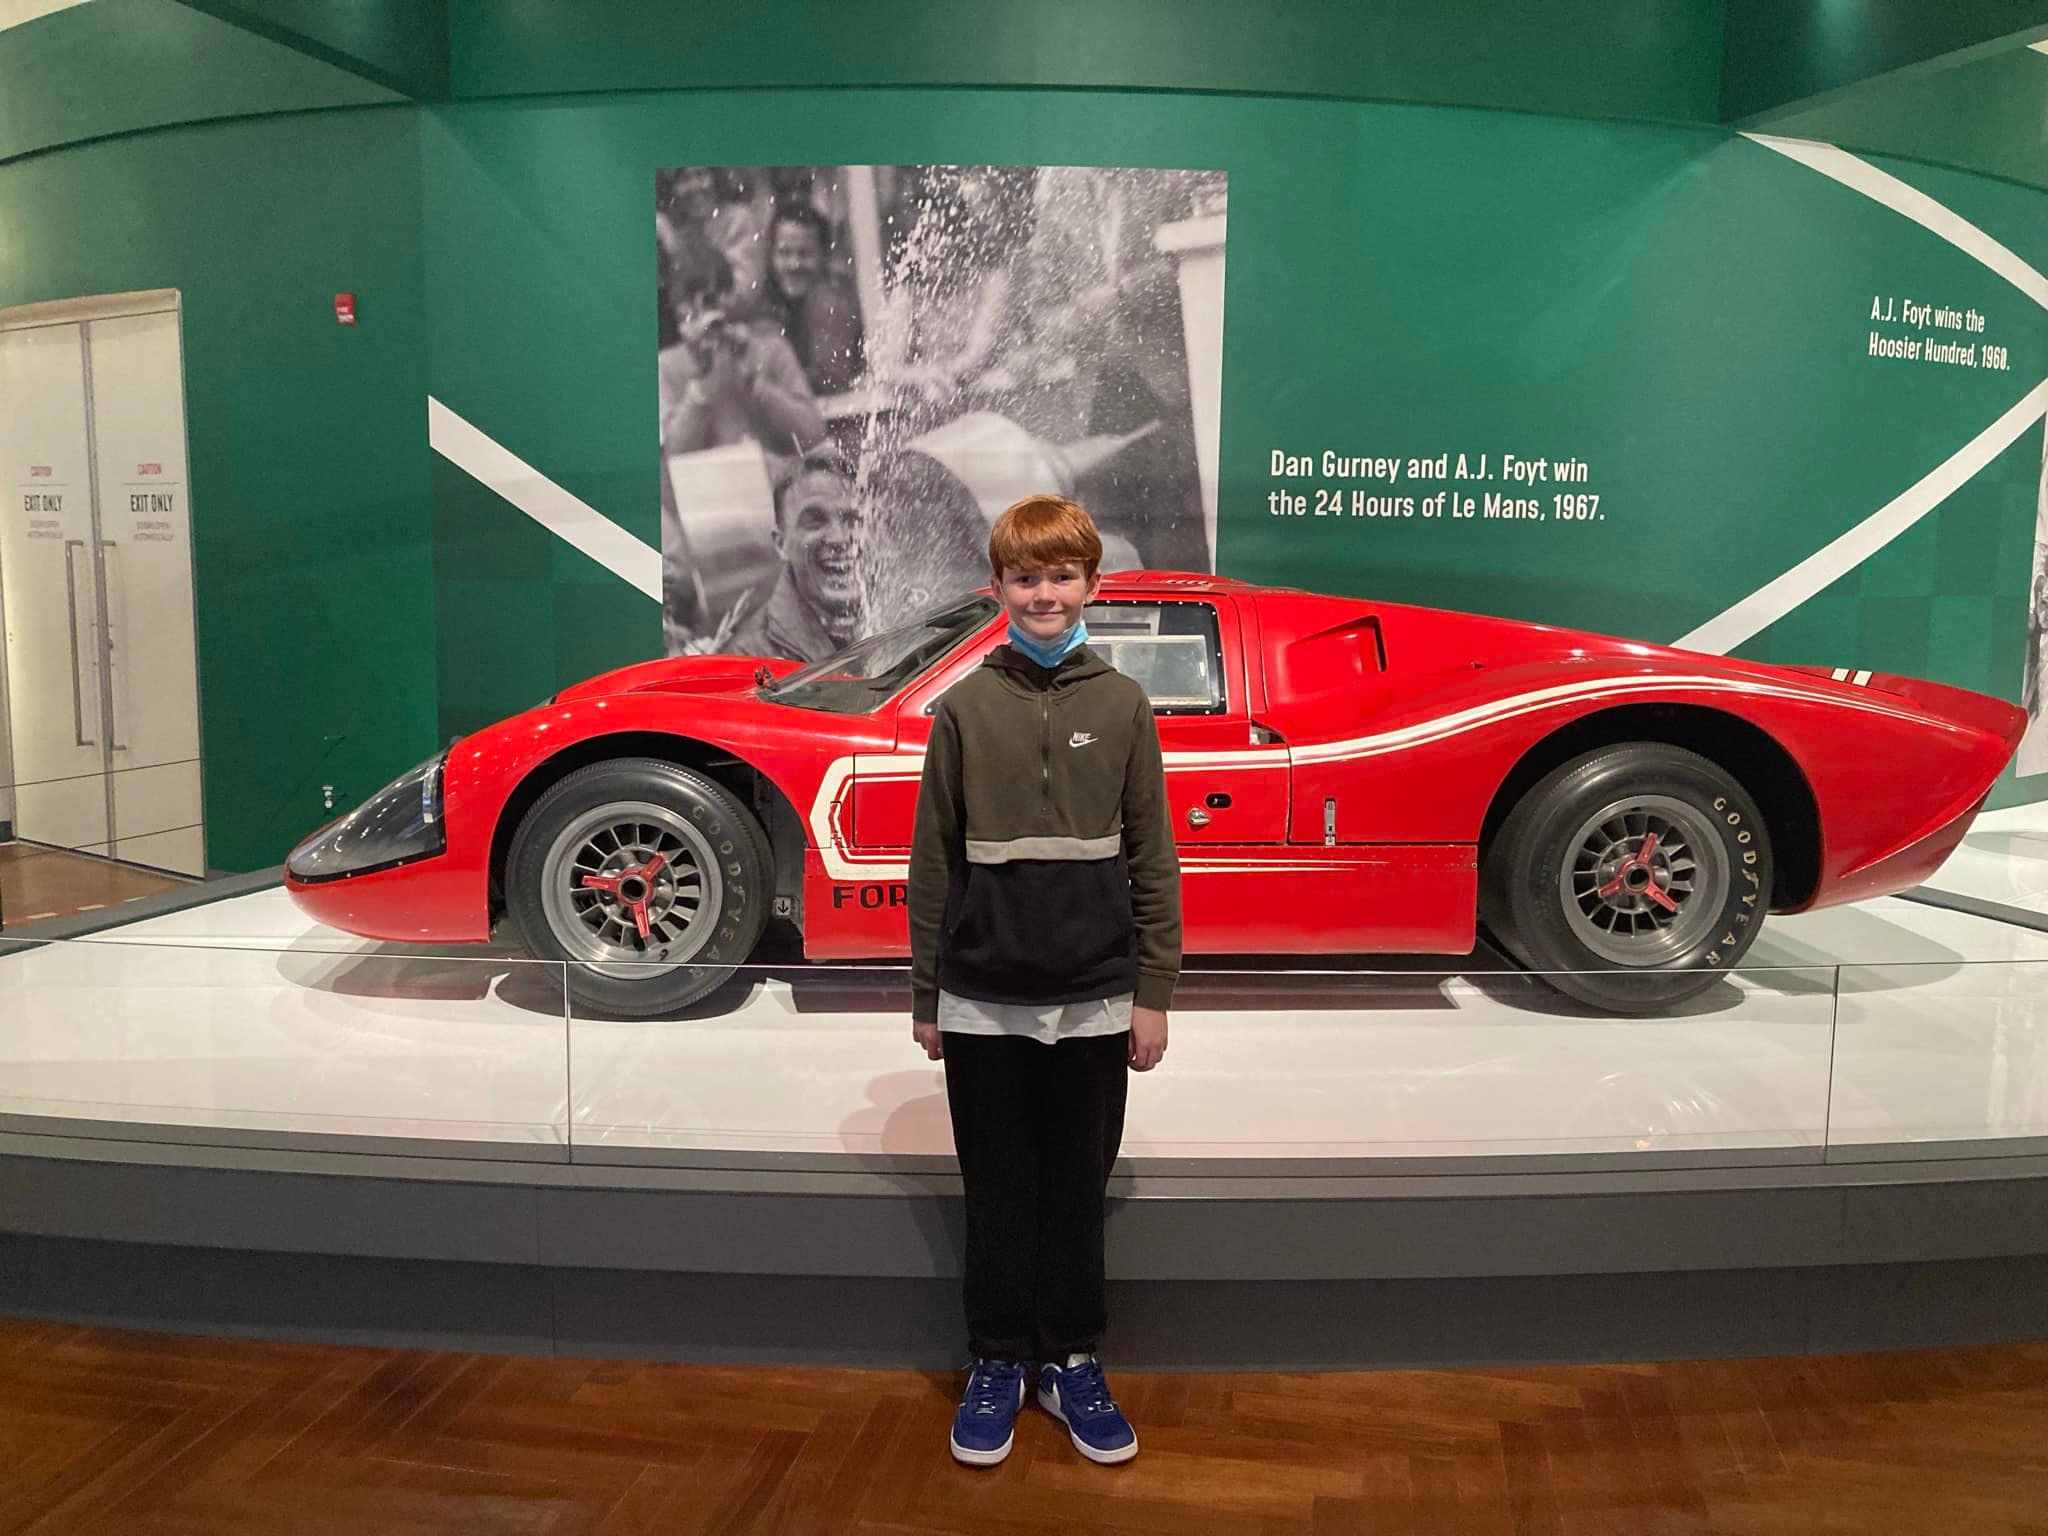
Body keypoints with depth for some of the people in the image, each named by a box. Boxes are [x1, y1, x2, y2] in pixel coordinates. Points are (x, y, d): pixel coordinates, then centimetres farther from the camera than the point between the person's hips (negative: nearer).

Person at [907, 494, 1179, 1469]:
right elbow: (933, 862, 3)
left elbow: (1152, 859, 2)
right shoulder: (964, 709, 0)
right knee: (997, 1192, 12)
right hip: (984, 1001, 0)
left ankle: (1073, 1362, 30)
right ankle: (996, 1364, 29)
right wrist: (927, 996, 4)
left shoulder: (1123, 707, 1)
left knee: (1078, 1189, 13)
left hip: (1094, 998, 0)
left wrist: (1153, 993, 0)